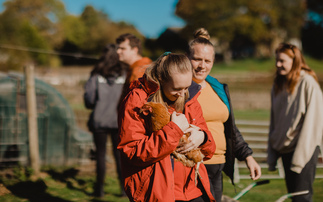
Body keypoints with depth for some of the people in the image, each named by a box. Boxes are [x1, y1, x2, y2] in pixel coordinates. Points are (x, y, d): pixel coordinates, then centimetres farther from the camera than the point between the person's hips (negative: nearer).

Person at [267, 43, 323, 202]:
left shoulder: (308, 83, -11)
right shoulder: (278, 85, 10)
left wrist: (300, 156, -15)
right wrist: (272, 155, 11)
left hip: (305, 149, -7)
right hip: (285, 149, 7)